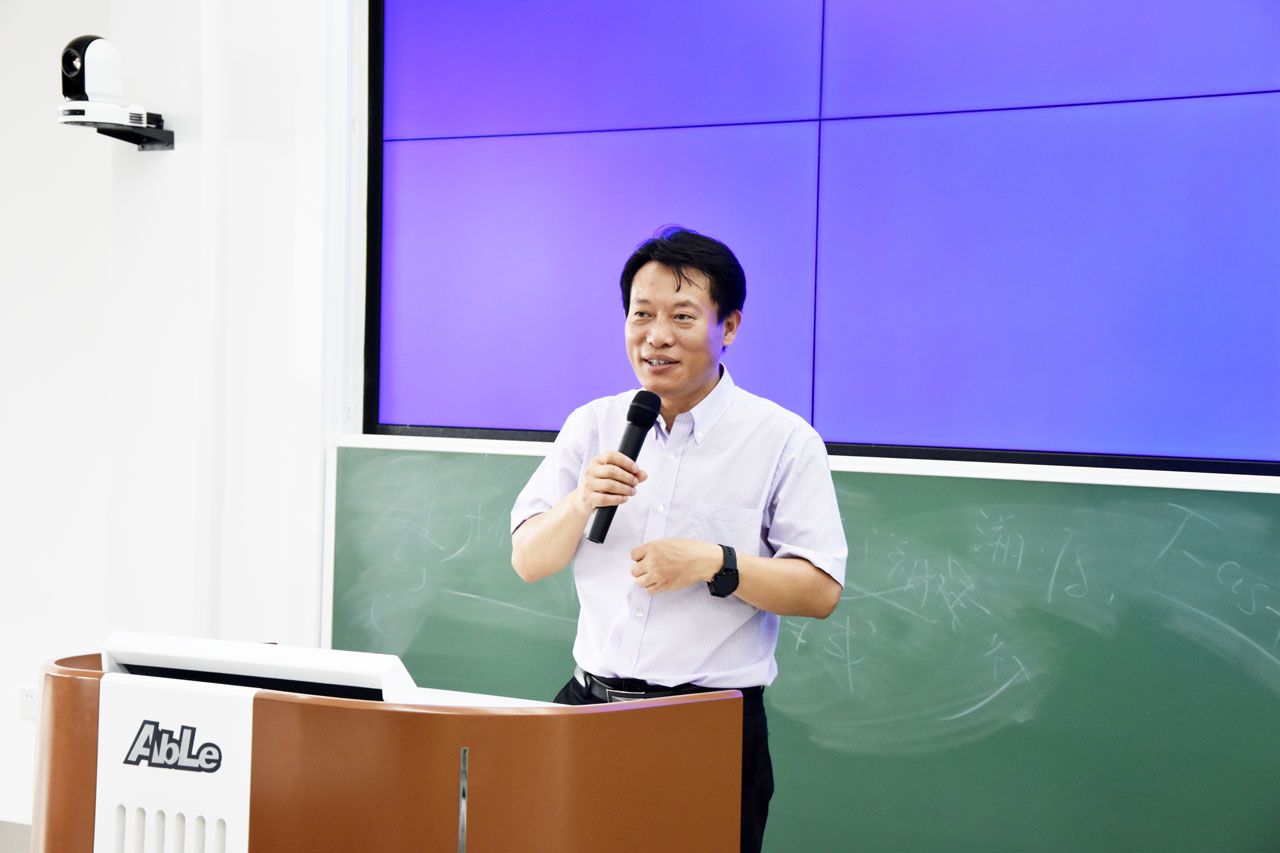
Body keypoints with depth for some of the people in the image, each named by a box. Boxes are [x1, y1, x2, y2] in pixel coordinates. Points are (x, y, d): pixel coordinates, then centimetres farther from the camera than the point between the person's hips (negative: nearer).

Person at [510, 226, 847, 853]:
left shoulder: (784, 441, -3)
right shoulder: (591, 426, 9)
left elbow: (821, 591, -8)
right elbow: (528, 563, 6)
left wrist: (714, 564, -19)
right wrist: (581, 503, -12)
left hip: (716, 729, -3)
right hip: (589, 704, 3)